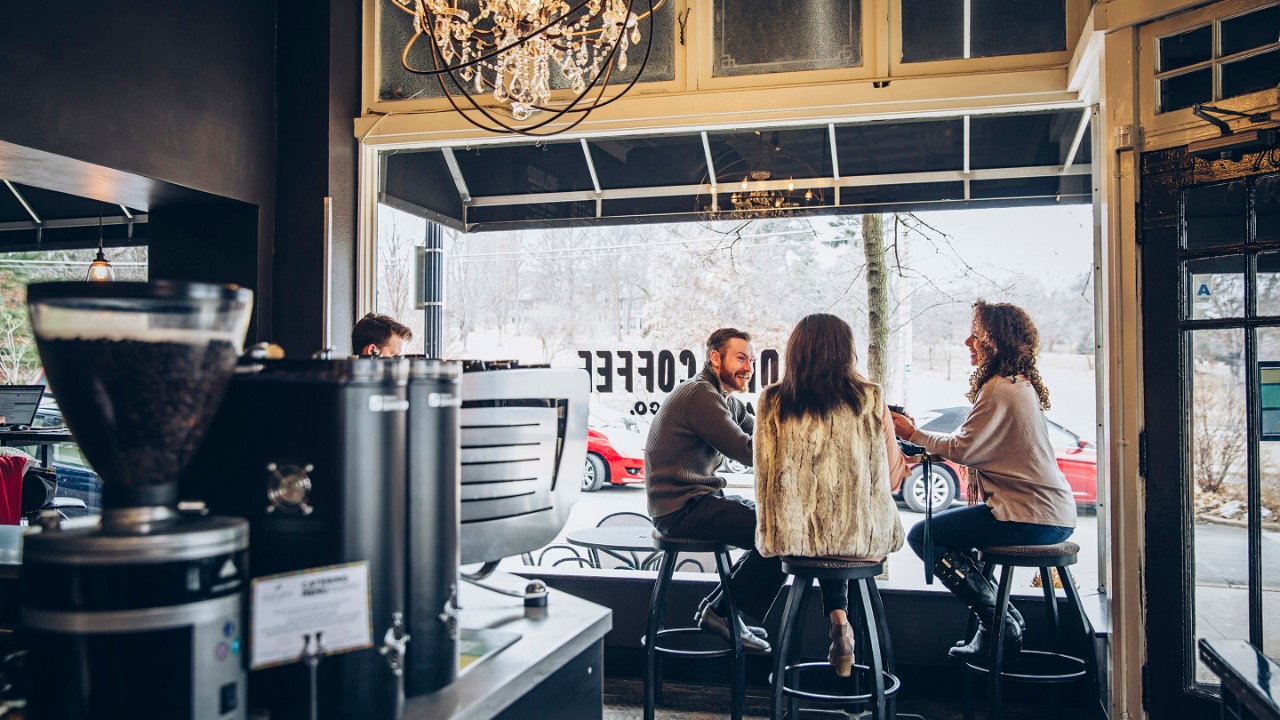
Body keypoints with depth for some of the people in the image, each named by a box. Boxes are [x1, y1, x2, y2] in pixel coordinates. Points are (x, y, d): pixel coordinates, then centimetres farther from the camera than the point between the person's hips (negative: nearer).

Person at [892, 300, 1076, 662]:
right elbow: (980, 447, 17)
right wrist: (928, 449, 9)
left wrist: (914, 434, -3)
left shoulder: (999, 389, -15)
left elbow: (962, 449, -15)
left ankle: (1000, 622, 0)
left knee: (922, 535, -5)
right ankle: (1002, 620, 19)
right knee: (948, 529, 23)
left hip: (1030, 516, -10)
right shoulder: (1022, 384, 16)